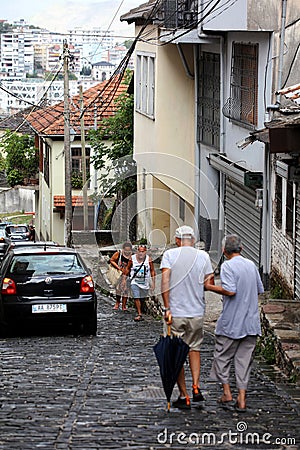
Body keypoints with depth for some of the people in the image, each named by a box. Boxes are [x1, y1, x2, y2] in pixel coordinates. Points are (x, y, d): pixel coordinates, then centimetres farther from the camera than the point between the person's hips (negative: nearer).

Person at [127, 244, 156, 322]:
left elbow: (152, 271, 2)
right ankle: (139, 314, -9)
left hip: (145, 282, 1)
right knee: (136, 298, -13)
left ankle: (140, 312, 31)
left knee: (142, 299, 11)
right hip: (135, 282, -1)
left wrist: (153, 282, 0)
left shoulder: (148, 259, -6)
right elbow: (128, 269, 6)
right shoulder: (132, 258, -6)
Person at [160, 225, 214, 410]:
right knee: (194, 348, 20)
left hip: (175, 312, -2)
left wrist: (167, 308, -12)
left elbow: (165, 282, -14)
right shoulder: (203, 256, 1)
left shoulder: (170, 255, -4)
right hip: (197, 312, 2)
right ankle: (196, 386, 5)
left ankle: (184, 396, 8)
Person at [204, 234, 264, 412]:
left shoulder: (228, 266, -12)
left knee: (222, 357, 11)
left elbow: (230, 291, -22)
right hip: (251, 322, 5)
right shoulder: (251, 265, 8)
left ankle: (227, 392, 11)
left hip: (231, 322, -5)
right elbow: (260, 290, 14)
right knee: (244, 359, 7)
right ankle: (242, 399, 4)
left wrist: (210, 287, -10)